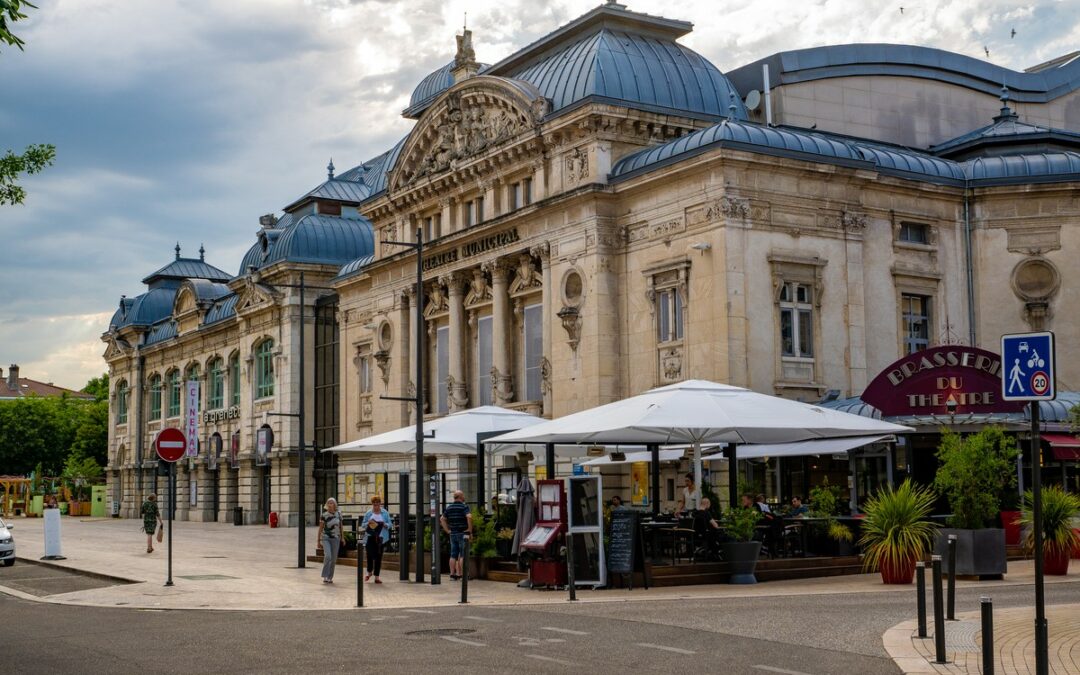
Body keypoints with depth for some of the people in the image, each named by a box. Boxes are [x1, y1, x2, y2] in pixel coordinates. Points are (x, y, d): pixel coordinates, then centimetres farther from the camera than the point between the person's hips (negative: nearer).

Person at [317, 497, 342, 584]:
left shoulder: (338, 515, 4)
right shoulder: (324, 515, -5)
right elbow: (320, 528, -1)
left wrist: (342, 538, 13)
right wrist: (318, 539, -1)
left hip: (336, 538, 3)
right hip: (326, 538, -3)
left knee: (334, 559, 5)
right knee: (327, 556, -20)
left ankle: (330, 577, 16)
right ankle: (325, 576, -10)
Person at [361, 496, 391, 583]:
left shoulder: (385, 513, 4)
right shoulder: (368, 513, 5)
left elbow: (390, 524, 5)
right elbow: (363, 525, 7)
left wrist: (385, 525, -17)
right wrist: (368, 523, -14)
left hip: (380, 538, 0)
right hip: (370, 537, 0)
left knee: (378, 556, 0)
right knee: (370, 555, 0)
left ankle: (377, 576, 5)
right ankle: (369, 572, 28)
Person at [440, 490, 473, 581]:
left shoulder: (449, 507, 10)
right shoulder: (464, 506, -10)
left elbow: (442, 519, 11)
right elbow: (469, 517, -25)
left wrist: (447, 530, 11)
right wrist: (470, 530, -16)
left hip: (453, 534, 6)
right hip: (463, 534, -6)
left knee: (453, 555, 8)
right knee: (462, 555, -1)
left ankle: (452, 573, 6)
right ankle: (459, 574, -4)